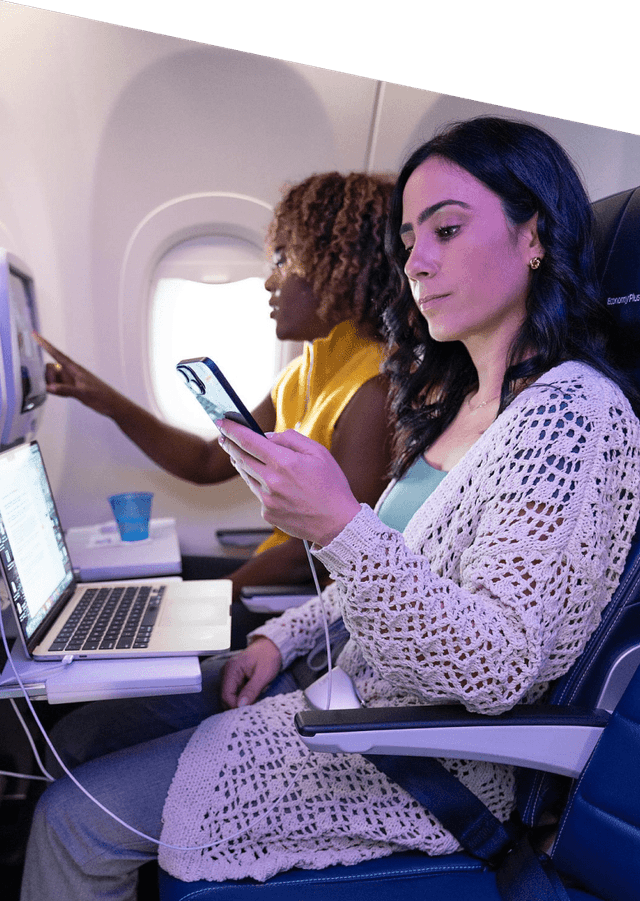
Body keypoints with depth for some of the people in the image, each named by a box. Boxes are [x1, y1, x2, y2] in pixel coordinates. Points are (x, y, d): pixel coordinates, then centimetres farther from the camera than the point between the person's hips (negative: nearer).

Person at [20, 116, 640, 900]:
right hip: (350, 696, 8)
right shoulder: (456, 401, 7)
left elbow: (502, 667, -27)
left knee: (75, 819, -5)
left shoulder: (574, 412, -21)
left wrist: (340, 526, -38)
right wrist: (283, 636, 4)